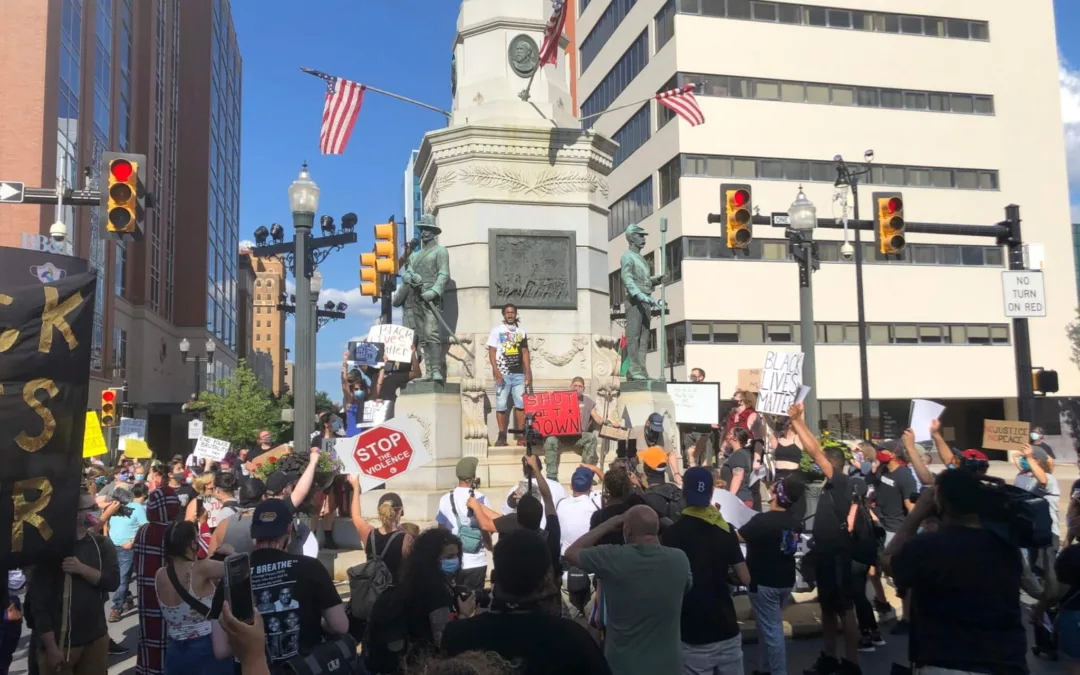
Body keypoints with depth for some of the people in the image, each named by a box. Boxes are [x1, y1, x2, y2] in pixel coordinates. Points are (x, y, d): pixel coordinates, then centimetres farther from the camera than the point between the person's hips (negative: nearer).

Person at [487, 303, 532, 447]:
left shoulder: (521, 332, 12)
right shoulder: (497, 330, 2)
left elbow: (525, 353, 13)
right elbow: (491, 352, -3)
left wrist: (528, 373, 6)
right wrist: (496, 372, -12)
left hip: (519, 374, 3)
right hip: (503, 374, -3)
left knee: (521, 404, 1)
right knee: (501, 405, 0)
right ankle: (502, 435, 5)